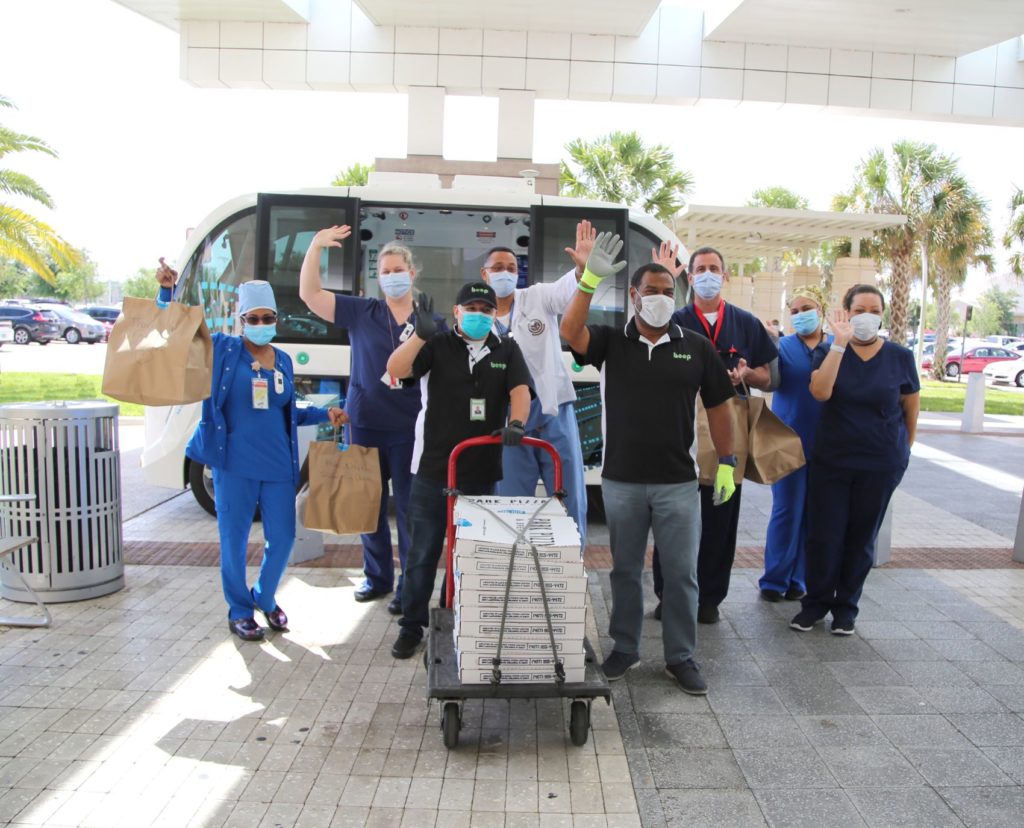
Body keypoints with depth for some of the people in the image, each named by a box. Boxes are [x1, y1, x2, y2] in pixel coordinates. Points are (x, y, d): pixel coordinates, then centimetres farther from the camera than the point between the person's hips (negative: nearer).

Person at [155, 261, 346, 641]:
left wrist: (324, 415, 11)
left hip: (278, 466, 4)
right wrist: (167, 291, -11)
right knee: (234, 540, 6)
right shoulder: (222, 350, -1)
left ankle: (265, 597, 34)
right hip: (234, 465, -3)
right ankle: (239, 611, 26)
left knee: (282, 539, 8)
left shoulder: (283, 360, 11)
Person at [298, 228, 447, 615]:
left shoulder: (432, 322, 2)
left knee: (409, 507, 2)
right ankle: (377, 576, 30)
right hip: (365, 424, 2)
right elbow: (309, 294, 0)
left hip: (410, 428, -2)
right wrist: (315, 246, -8)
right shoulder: (361, 313, 4)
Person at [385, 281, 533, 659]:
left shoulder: (506, 350, 8)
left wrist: (515, 423, -24)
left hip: (483, 474, 2)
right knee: (422, 553, 6)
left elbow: (520, 391, -4)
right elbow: (395, 370, -11)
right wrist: (420, 334, -26)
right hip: (432, 471, -1)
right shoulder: (437, 345, 2)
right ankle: (412, 626, 19)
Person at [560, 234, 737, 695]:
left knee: (681, 573, 6)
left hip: (677, 482, 0)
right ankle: (625, 648, 29)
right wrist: (590, 280, -29)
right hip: (621, 480, 0)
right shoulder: (611, 341, 0)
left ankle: (681, 656, 22)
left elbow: (718, 407, 7)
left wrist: (726, 463, 3)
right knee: (625, 570, 13)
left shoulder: (697, 348, 3)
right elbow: (570, 332, -19)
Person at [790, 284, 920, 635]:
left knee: (861, 537, 10)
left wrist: (904, 449, 14)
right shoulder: (829, 350, -4)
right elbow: (820, 392, -23)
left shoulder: (900, 357, -3)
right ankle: (816, 601, 20)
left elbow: (911, 407, 8)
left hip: (881, 465, 0)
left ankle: (846, 606, 25)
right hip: (830, 461, 0)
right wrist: (841, 342, -26)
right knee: (824, 535, 2)